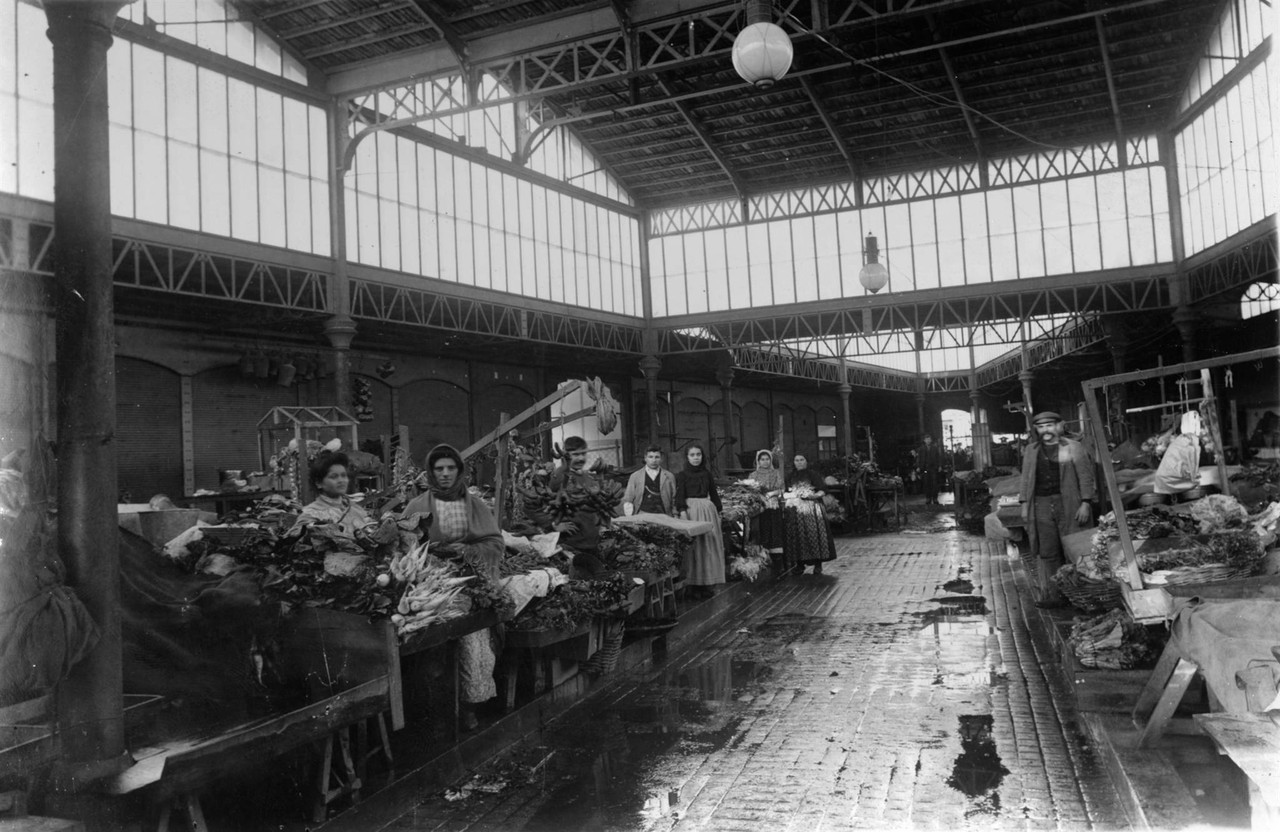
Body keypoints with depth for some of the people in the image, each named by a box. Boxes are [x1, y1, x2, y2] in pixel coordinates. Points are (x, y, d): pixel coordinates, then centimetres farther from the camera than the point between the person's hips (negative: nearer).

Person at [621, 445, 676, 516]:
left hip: (662, 517, 1)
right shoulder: (635, 476, 13)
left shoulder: (669, 476, 13)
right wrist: (628, 506, -7)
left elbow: (674, 499, 13)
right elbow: (627, 499, 14)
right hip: (642, 515, -1)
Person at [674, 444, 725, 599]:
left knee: (709, 548, 3)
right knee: (693, 548, -4)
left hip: (708, 510, 4)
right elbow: (679, 496, -8)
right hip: (691, 510, -4)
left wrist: (718, 512, 9)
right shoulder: (682, 475, 1)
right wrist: (682, 511, -23)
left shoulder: (707, 474, 12)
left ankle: (708, 583, 10)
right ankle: (694, 584, 0)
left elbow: (714, 494, 15)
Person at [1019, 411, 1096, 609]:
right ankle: (1053, 595, 7)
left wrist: (1085, 503, -9)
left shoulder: (1074, 448, 2)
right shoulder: (1031, 451, 15)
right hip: (1042, 506, 4)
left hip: (1070, 506, -4)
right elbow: (1026, 479, 16)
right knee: (1047, 553, 2)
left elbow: (1086, 476, -2)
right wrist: (1025, 504, 9)